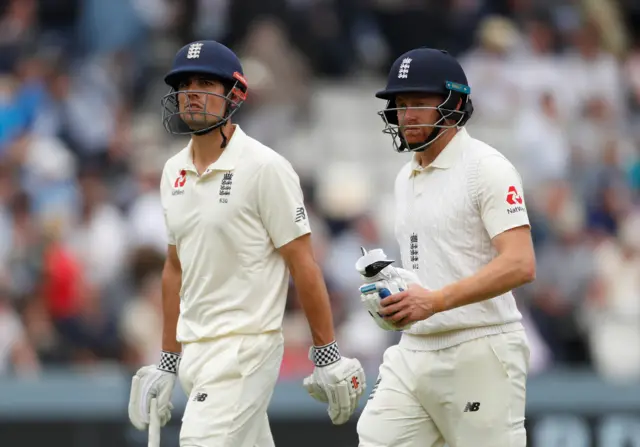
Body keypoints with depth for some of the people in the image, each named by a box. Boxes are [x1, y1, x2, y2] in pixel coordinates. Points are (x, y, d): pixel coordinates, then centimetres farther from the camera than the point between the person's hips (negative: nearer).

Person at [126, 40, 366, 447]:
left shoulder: (264, 167, -10)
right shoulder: (174, 172, 12)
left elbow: (303, 264, -10)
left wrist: (328, 357, -11)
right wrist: (168, 363, 19)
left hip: (246, 345, -7)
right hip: (194, 351, 7)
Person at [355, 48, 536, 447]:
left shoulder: (486, 168, -9)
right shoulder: (406, 178, 17)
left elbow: (520, 265, -20)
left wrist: (435, 301, -27)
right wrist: (390, 288, 6)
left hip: (478, 354, -8)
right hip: (414, 351, 8)